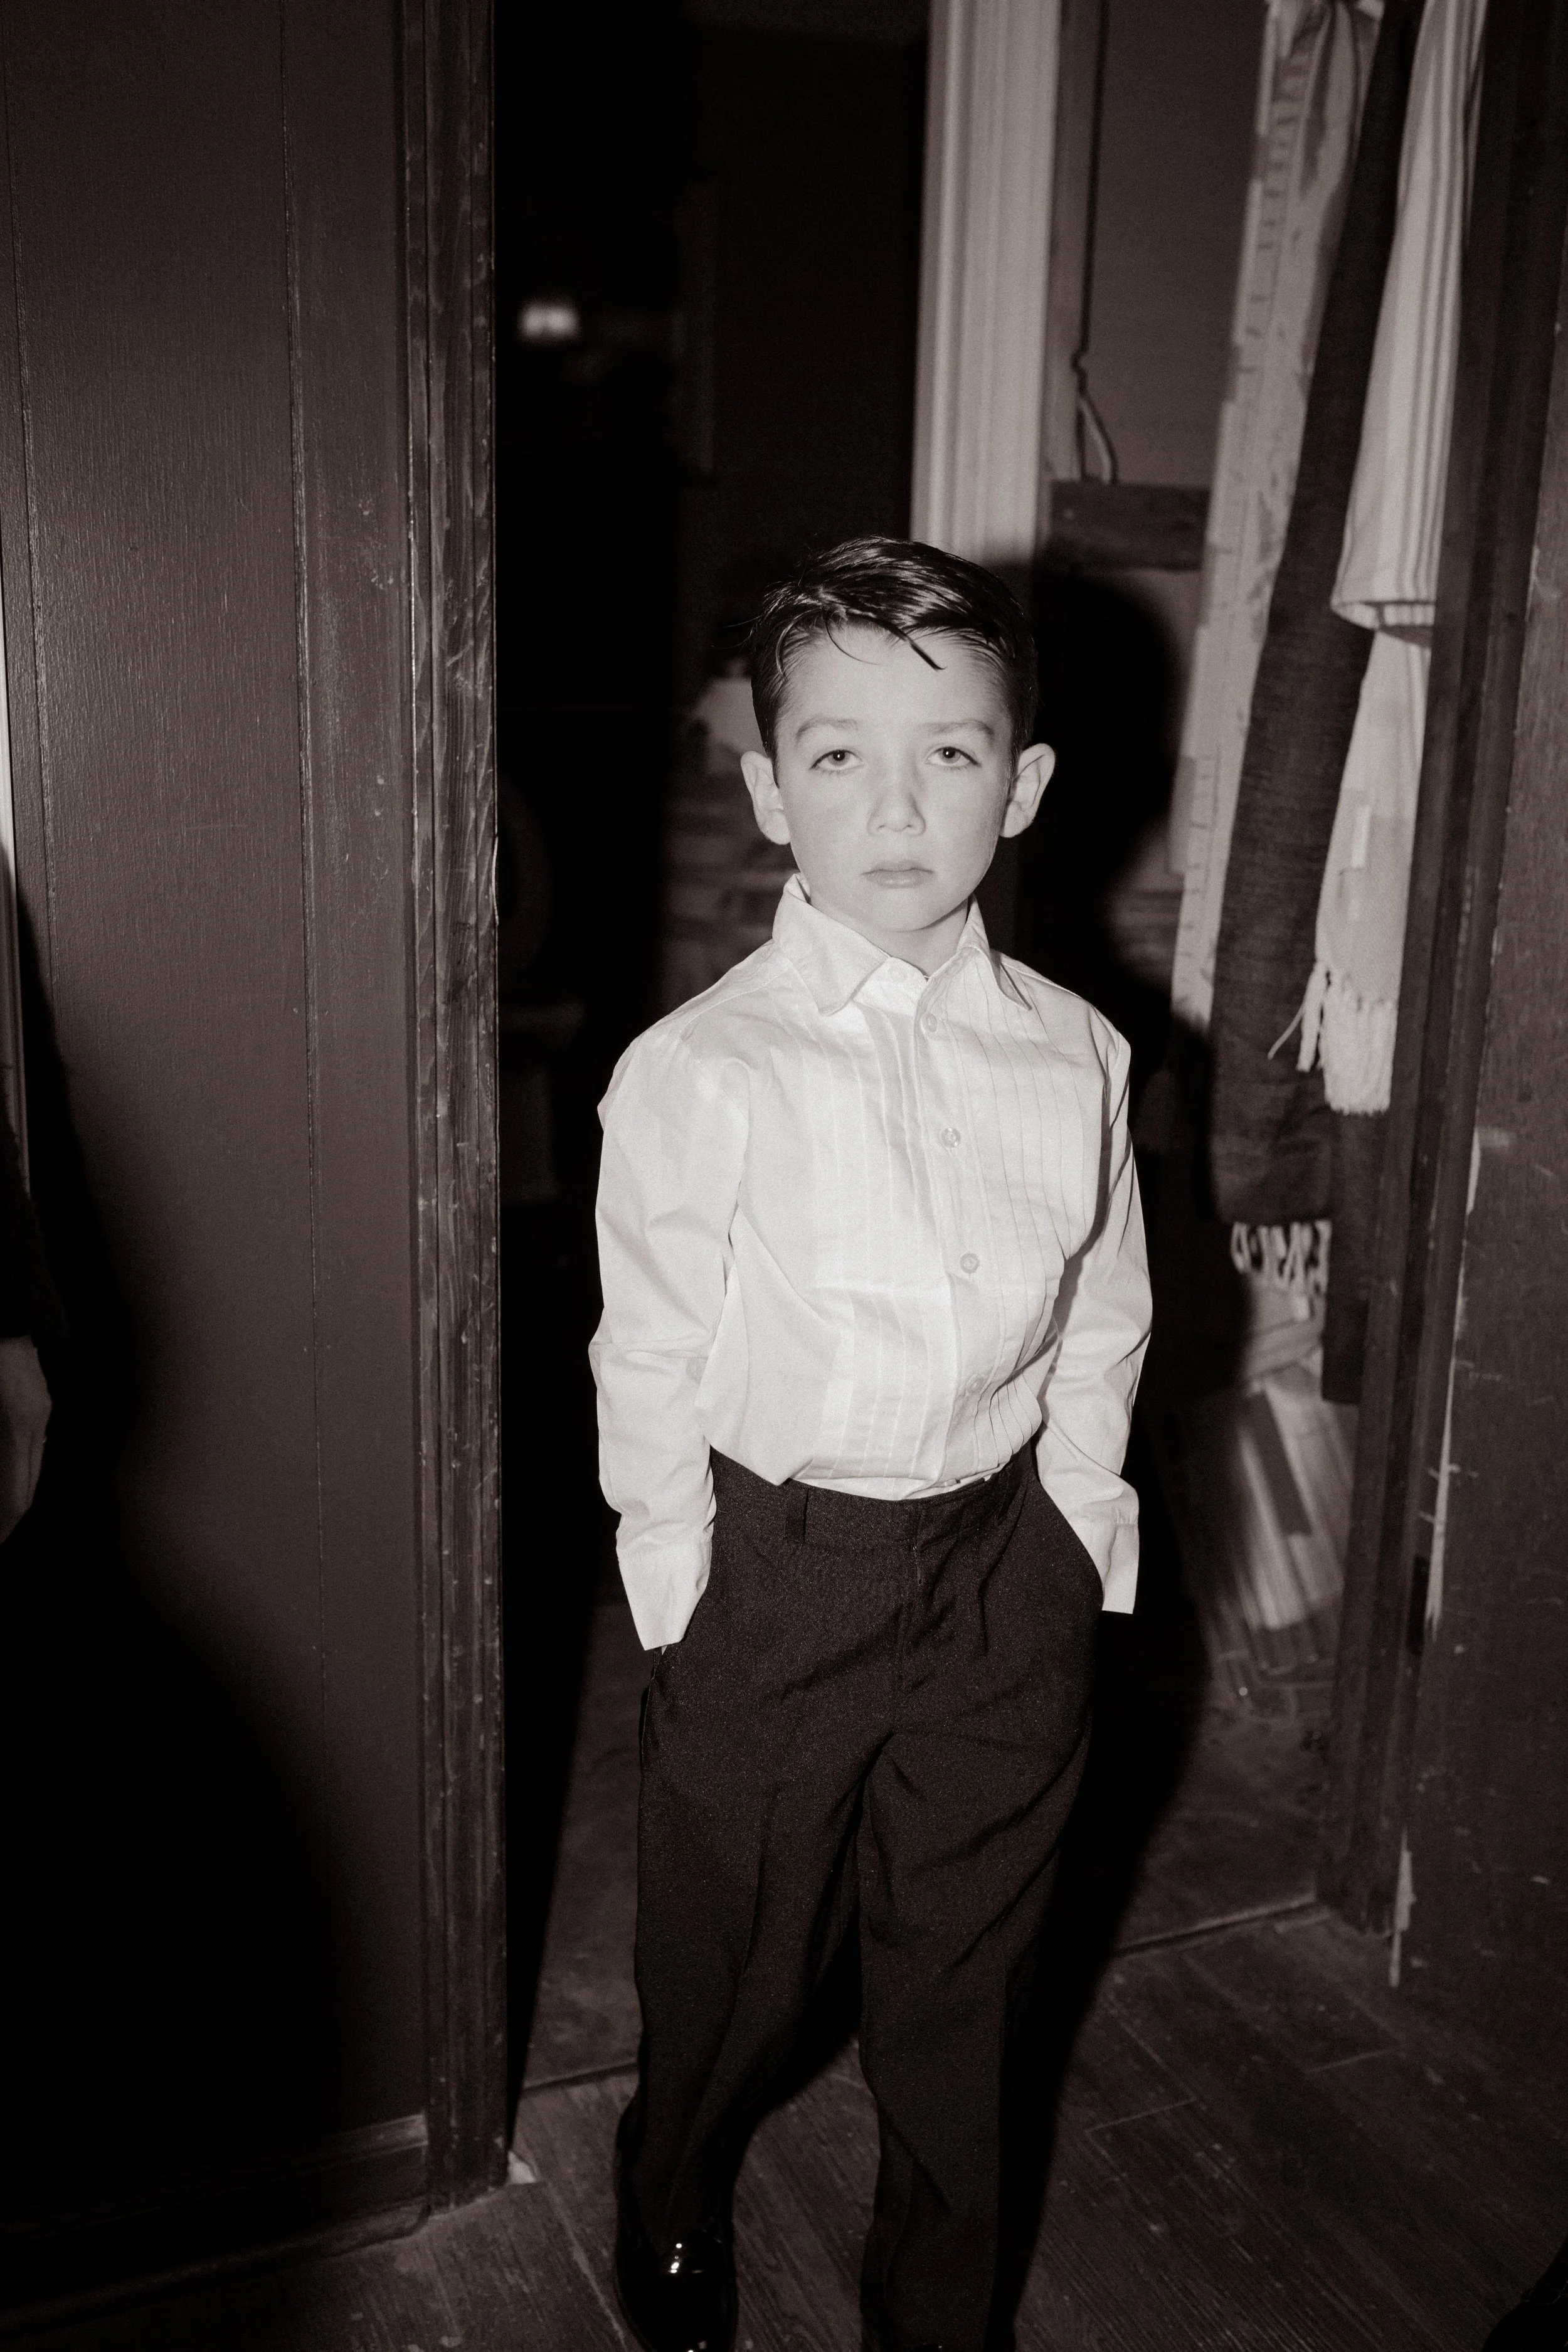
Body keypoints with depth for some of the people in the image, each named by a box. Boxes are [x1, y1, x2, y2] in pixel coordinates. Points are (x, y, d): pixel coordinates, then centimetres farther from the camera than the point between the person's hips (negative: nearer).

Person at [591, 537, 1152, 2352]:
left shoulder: (1073, 1058, -4)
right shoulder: (698, 1075, -15)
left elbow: (1104, 1322, 6)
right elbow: (653, 1371, -8)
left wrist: (1078, 1545, 5)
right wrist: (690, 1613, -5)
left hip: (1006, 1562, 3)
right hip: (777, 1568, -2)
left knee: (964, 1984, 19)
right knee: (728, 1967, 18)